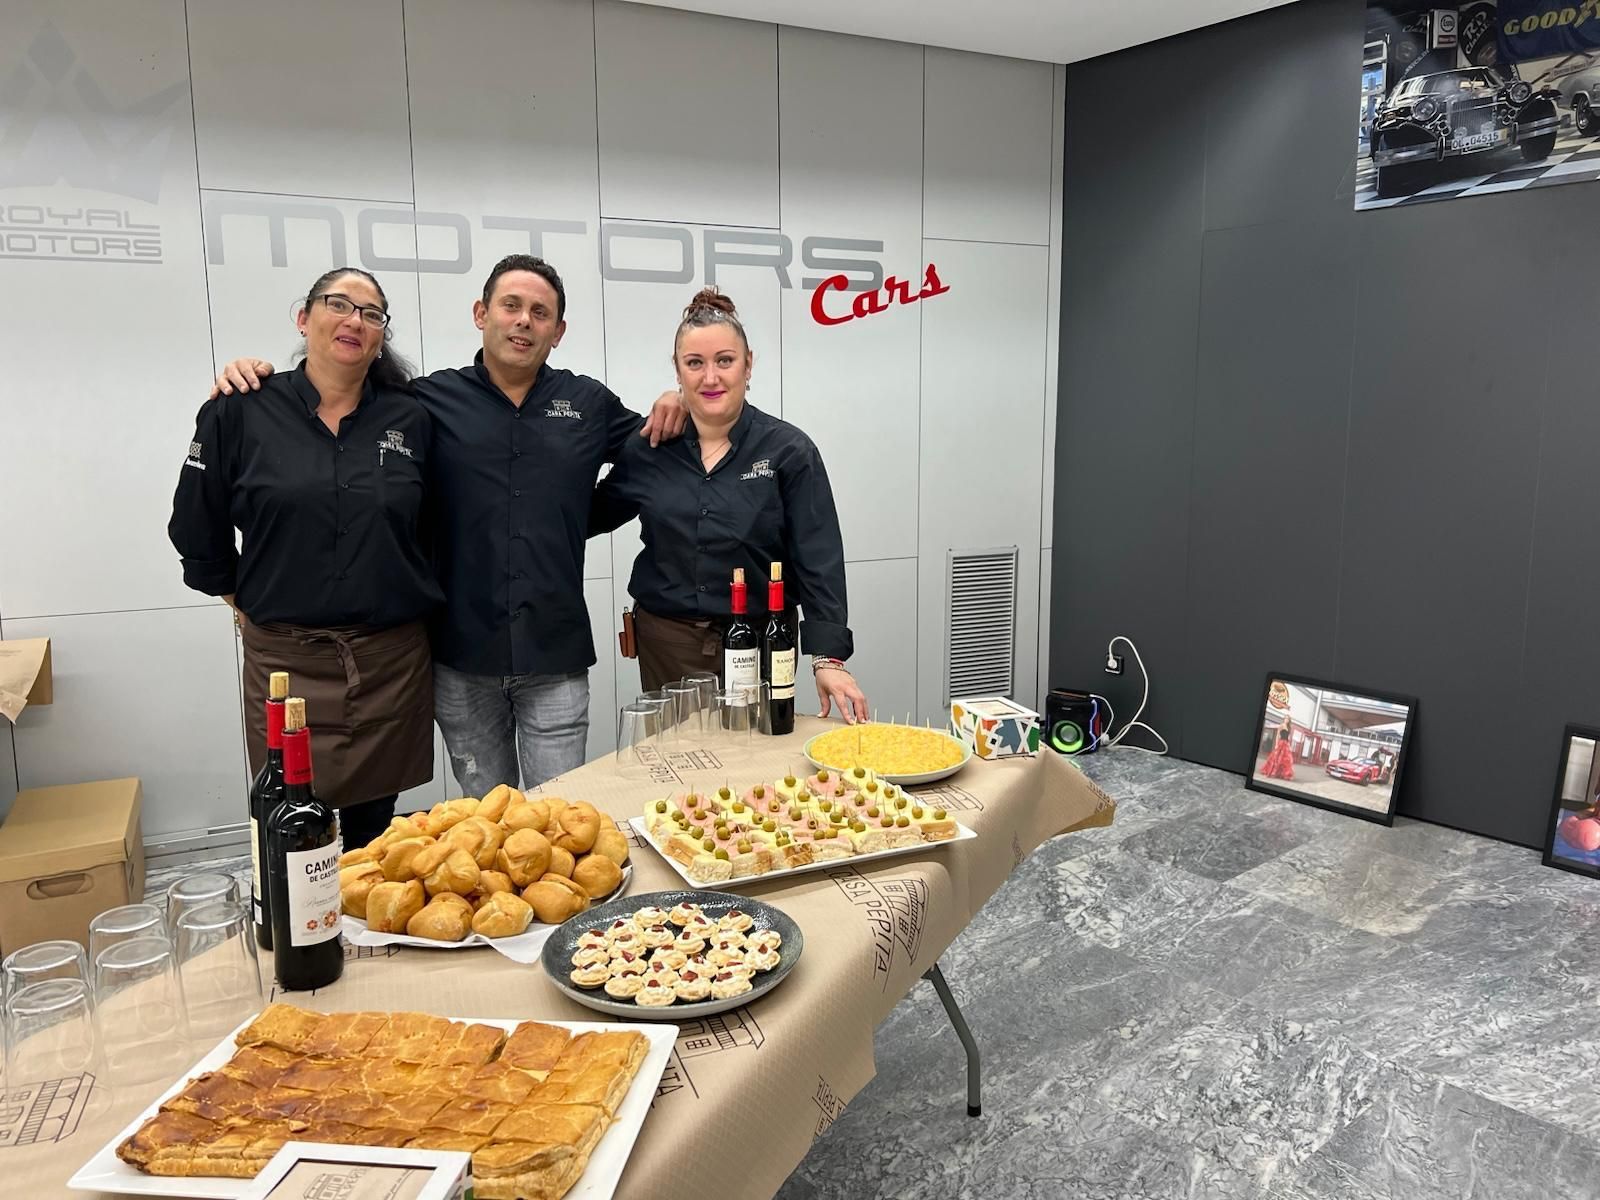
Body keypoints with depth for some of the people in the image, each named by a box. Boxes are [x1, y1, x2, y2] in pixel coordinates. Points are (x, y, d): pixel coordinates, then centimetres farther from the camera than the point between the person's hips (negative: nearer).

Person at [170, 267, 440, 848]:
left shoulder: (411, 420, 3)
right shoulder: (240, 412, -1)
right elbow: (196, 525, 9)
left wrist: (409, 599, 10)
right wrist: (244, 600, 12)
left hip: (392, 661, 2)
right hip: (286, 661, -1)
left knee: (373, 827, 11)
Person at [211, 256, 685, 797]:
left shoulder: (589, 403, 6)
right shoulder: (432, 400, 2)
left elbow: (652, 447, 20)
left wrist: (670, 406, -1)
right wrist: (261, 378, -6)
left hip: (555, 654, 0)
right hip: (463, 654, 0)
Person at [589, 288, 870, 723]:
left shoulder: (789, 451, -7)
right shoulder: (648, 451, 1)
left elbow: (819, 561, -11)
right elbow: (589, 516, 15)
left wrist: (828, 657, -19)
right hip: (667, 643, 2)